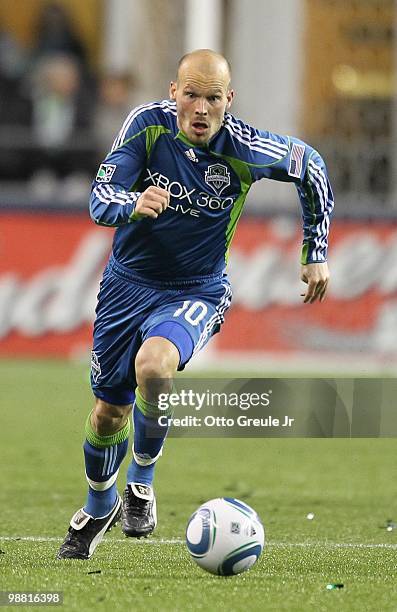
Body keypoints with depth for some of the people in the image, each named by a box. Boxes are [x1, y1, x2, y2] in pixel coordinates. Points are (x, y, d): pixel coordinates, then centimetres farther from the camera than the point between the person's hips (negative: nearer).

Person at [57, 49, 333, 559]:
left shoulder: (245, 149, -19)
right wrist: (133, 205, -45)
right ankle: (98, 505, 40)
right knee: (110, 407, 9)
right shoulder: (148, 124, -17)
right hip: (129, 281, 2)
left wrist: (316, 253, 7)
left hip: (195, 291, -2)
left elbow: (310, 166, 2)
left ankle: (142, 479, -6)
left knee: (153, 365, -33)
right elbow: (99, 197, -21)